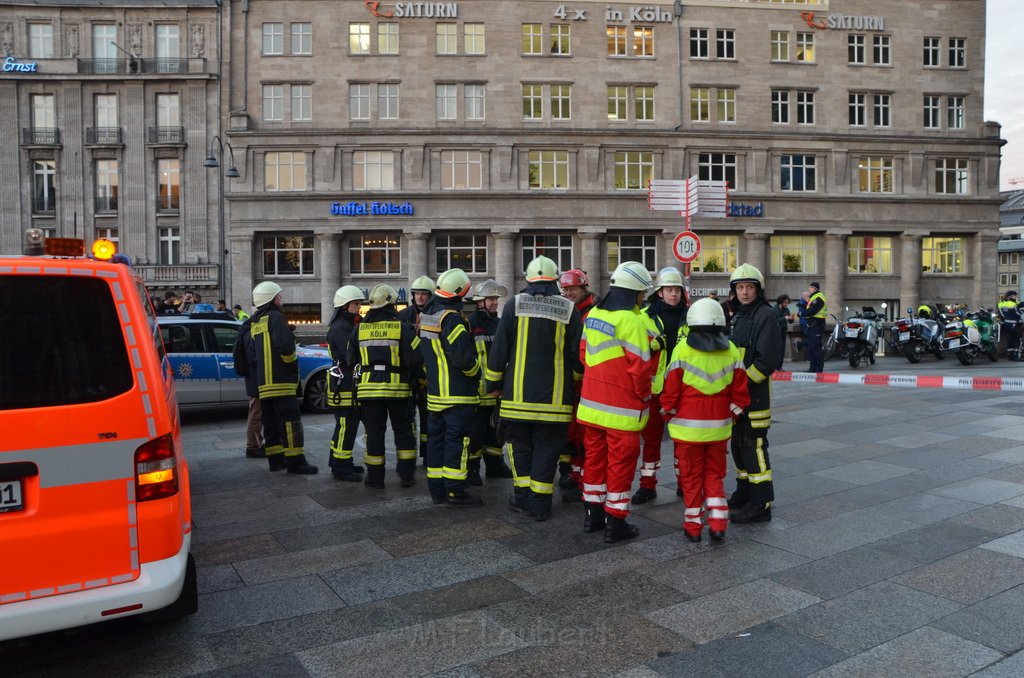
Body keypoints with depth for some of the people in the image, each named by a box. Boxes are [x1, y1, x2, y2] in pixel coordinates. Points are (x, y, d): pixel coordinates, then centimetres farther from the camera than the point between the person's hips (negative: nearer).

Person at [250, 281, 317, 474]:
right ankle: (295, 461, -8)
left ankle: (275, 459, 16)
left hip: (263, 381, 9)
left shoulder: (254, 322, 18)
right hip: (280, 379, -9)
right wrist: (293, 364, -8)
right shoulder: (275, 317, -9)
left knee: (271, 421, 12)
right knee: (290, 420, -7)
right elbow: (285, 345, -21)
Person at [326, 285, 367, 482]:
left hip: (349, 383, 11)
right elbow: (351, 354, -24)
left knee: (345, 426, 17)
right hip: (344, 383, -11)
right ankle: (341, 468, -1)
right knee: (346, 427, -7)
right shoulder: (340, 328, -14)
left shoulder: (349, 325, 19)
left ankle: (340, 463, 26)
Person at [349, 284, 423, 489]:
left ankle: (375, 477, 12)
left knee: (374, 433, 8)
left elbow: (352, 359, 10)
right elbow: (416, 357, -11)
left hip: (368, 386, 2)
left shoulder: (360, 328, 3)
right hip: (397, 386, -2)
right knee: (403, 431, 11)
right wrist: (412, 376, 7)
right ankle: (407, 475, 13)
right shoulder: (401, 327, -7)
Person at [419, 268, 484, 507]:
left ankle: (437, 489, 20)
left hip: (434, 391, 9)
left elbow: (419, 349, 19)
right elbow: (463, 356, -23)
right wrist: (476, 371, -5)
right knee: (457, 440, -4)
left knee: (436, 438, 13)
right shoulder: (451, 318, -18)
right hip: (457, 393, -9)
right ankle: (455, 492, 0)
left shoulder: (426, 315, 11)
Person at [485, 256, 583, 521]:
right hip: (554, 398, 0)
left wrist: (494, 383, 10)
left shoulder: (514, 306, -1)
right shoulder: (569, 310, -1)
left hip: (518, 395, 0)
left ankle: (523, 497, 19)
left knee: (521, 447, 15)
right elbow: (577, 355, 1)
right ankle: (540, 505, 10)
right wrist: (574, 381, 17)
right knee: (546, 450, 8)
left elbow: (498, 350, -1)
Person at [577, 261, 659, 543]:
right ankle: (615, 522, 12)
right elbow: (641, 367, -18)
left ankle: (593, 514, 28)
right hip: (622, 408, -7)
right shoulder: (632, 321, -18)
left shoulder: (593, 314, 5)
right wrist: (643, 397, -2)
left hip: (592, 403, 7)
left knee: (595, 456, 17)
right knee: (620, 462, 3)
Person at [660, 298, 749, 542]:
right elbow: (739, 391, 2)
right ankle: (718, 523, 12)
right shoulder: (732, 351, 0)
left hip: (688, 426, -3)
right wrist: (733, 413, 16)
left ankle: (693, 525, 17)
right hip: (719, 427, 3)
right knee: (715, 474, 17)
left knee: (691, 476, 10)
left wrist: (669, 414, 7)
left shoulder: (682, 350, -10)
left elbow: (671, 390, -8)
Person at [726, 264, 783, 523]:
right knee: (739, 444, 17)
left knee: (754, 446, -8)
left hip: (755, 393, -9)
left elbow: (767, 359, -19)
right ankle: (744, 494, 30)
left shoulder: (765, 316, -11)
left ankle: (761, 504, -1)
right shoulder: (738, 315, 17)